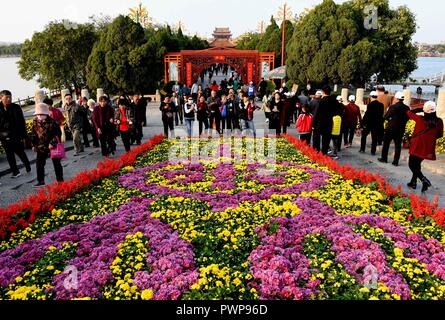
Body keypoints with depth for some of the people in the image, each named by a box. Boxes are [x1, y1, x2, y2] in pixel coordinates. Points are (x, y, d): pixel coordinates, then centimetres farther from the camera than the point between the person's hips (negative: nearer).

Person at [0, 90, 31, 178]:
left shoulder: (16, 108, -4)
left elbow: (22, 122, -4)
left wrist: (23, 135, -9)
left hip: (16, 135, -3)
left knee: (20, 152, 8)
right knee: (9, 155, 8)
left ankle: (28, 166, 31)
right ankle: (15, 172, 18)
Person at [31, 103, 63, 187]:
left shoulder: (52, 122, -15)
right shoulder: (35, 122, 0)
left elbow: (58, 133, -14)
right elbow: (34, 134, 9)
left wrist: (52, 143, -20)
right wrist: (34, 145, 8)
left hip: (53, 146, -5)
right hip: (41, 147, 5)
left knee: (56, 164, 5)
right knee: (39, 163, 6)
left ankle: (60, 180, 15)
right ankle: (40, 181, 18)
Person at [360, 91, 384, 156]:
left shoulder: (370, 104, -14)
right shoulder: (381, 105, 3)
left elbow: (366, 115, -15)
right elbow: (381, 115, 8)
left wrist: (362, 123, -11)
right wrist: (380, 123, 15)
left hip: (369, 123, -4)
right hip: (377, 124, 4)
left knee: (364, 135, 12)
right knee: (374, 138, 8)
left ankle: (362, 149, 10)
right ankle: (373, 151, 9)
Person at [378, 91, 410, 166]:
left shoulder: (393, 107, -16)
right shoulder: (407, 108, -3)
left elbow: (385, 117, -10)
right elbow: (407, 118, 7)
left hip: (391, 128, -3)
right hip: (401, 129, 3)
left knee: (386, 143, 12)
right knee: (398, 145, 7)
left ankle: (384, 158, 19)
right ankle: (396, 161, 8)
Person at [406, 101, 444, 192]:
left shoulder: (420, 119, -18)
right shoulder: (439, 121, -8)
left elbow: (409, 112, -2)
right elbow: (440, 135, 5)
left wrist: (420, 109, 1)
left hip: (417, 146, -4)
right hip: (429, 148, 5)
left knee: (412, 165, 7)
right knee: (417, 164, 21)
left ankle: (424, 180, -12)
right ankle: (413, 182, 28)